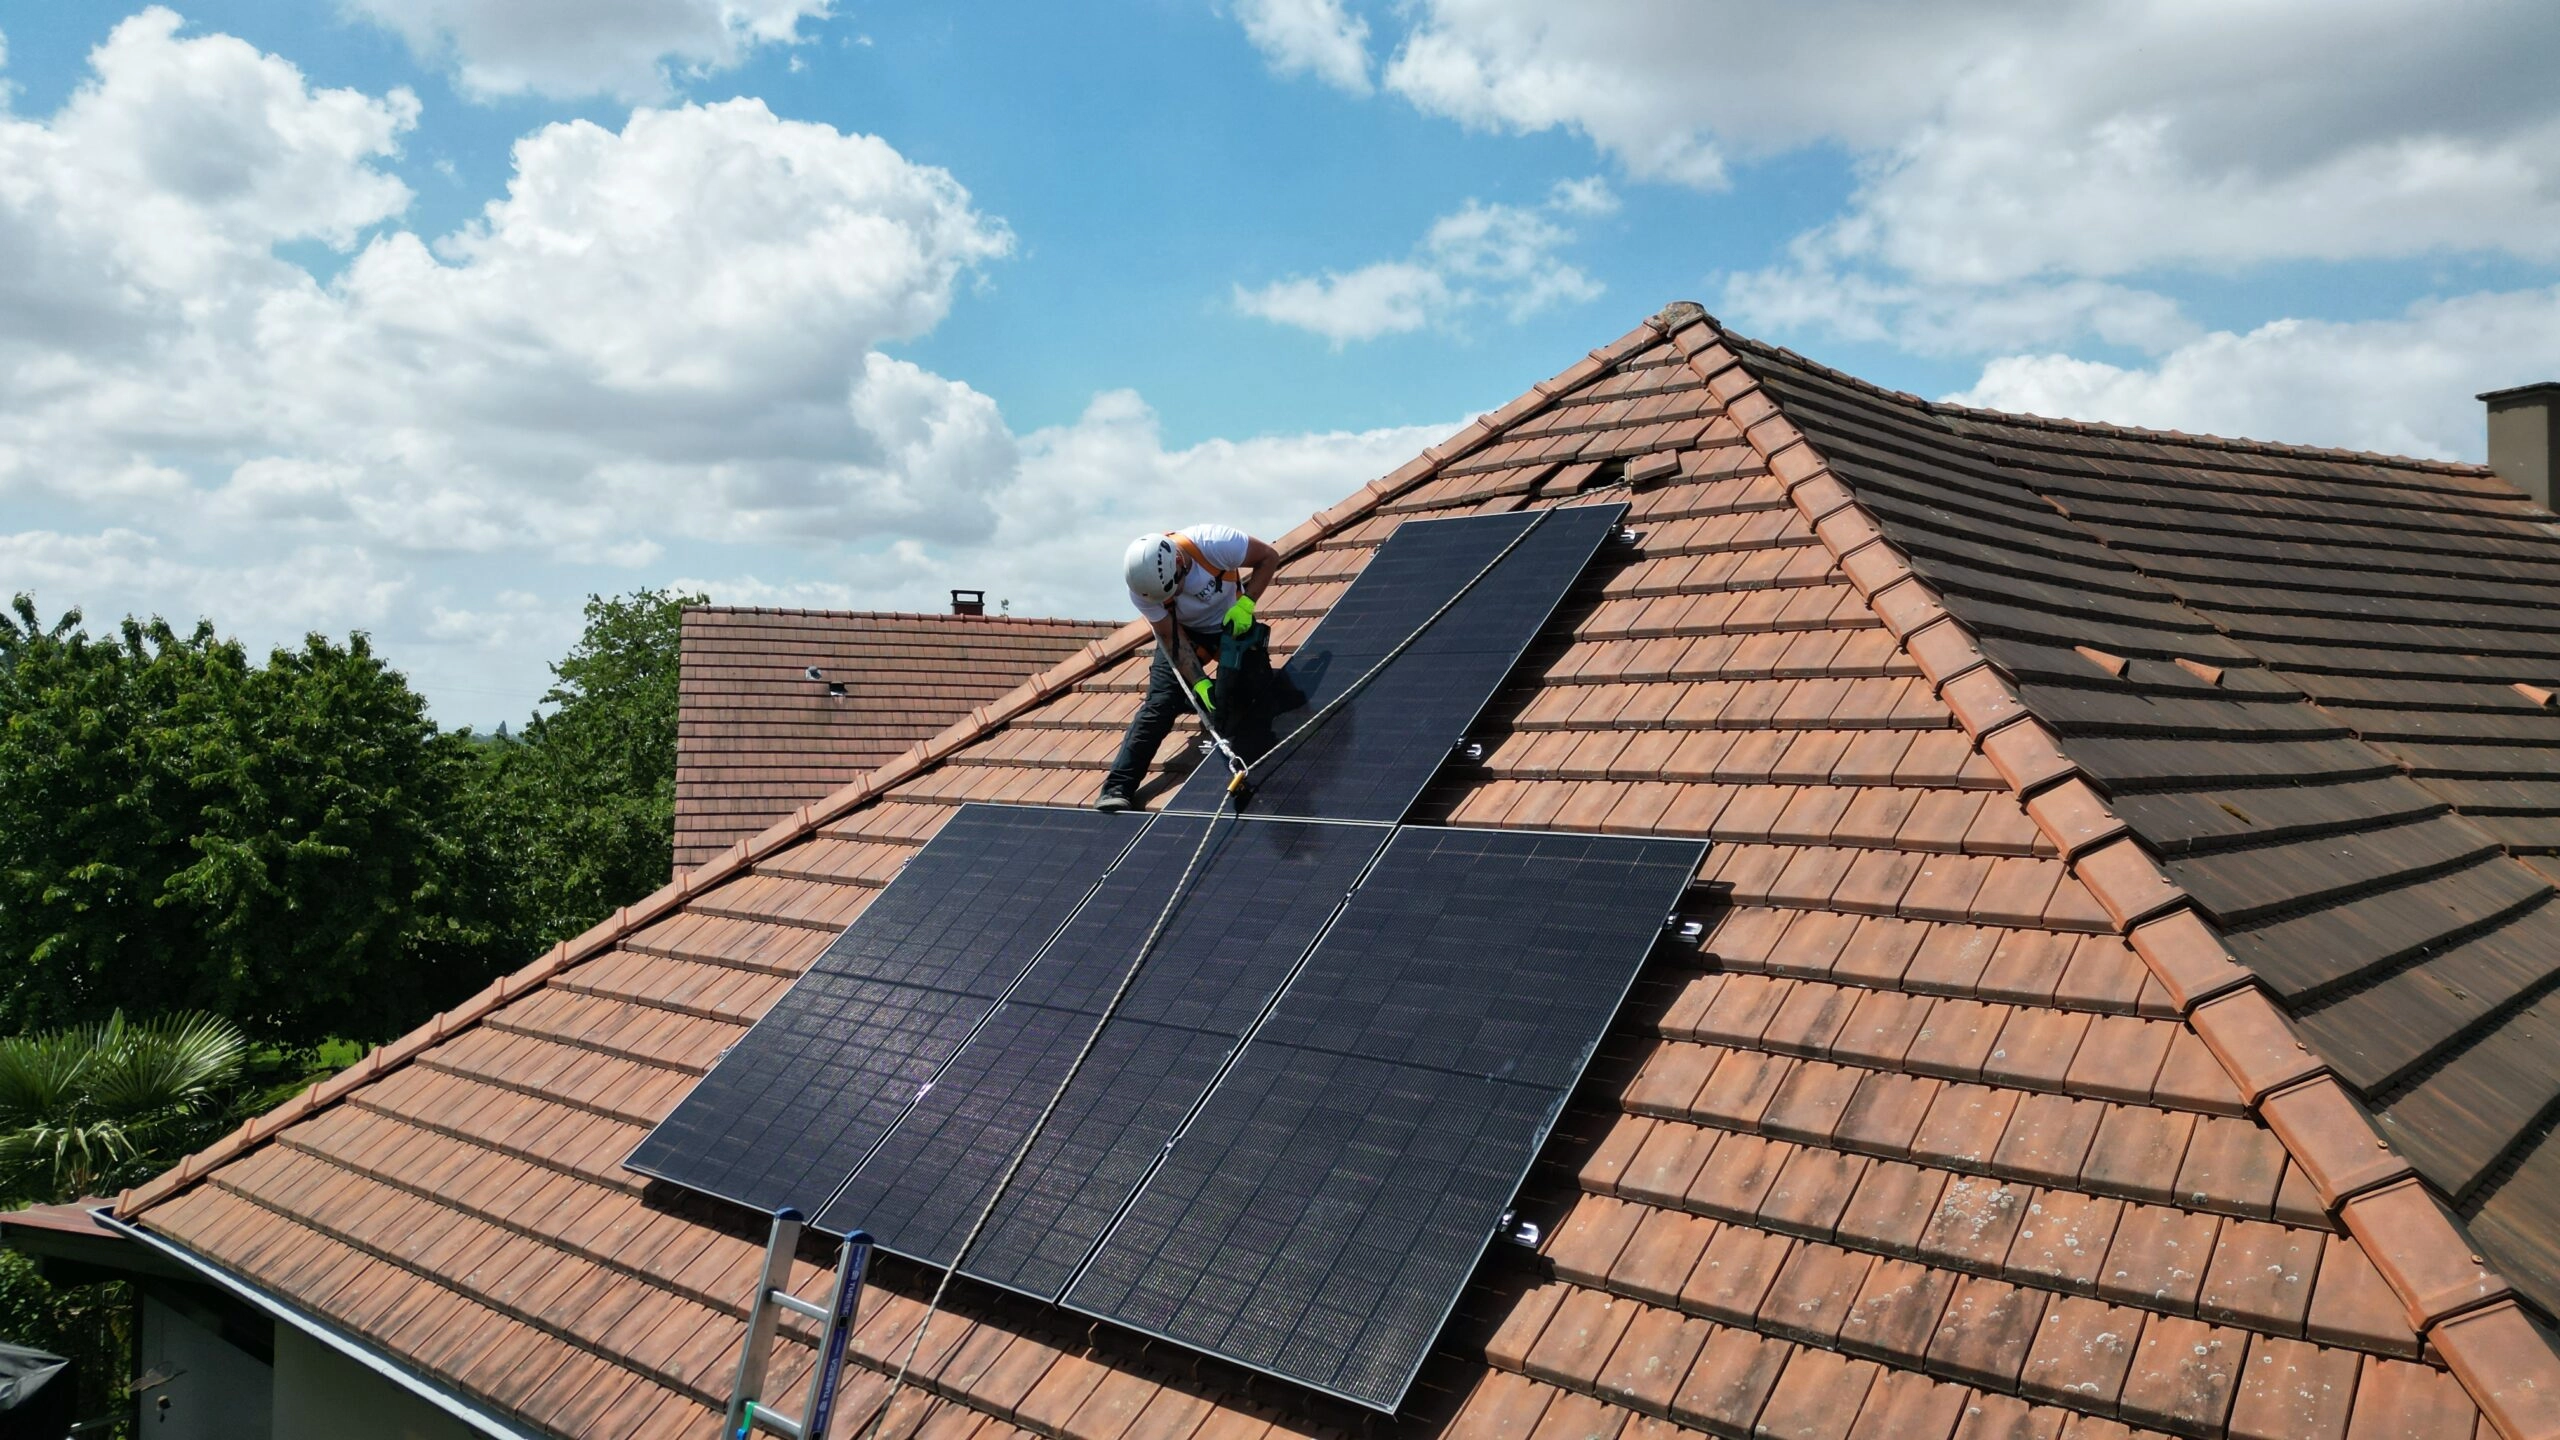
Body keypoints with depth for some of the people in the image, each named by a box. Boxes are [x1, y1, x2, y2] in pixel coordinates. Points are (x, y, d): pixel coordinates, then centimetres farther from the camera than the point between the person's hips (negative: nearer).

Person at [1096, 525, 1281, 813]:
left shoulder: (1213, 543, -36)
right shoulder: (1141, 590, -29)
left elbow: (1269, 557, -20)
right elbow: (1172, 638, -21)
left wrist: (1245, 603, -31)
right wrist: (1200, 683, -30)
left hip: (1233, 624, 1)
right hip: (1184, 632, -1)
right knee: (1158, 704, -13)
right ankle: (1118, 787, -16)